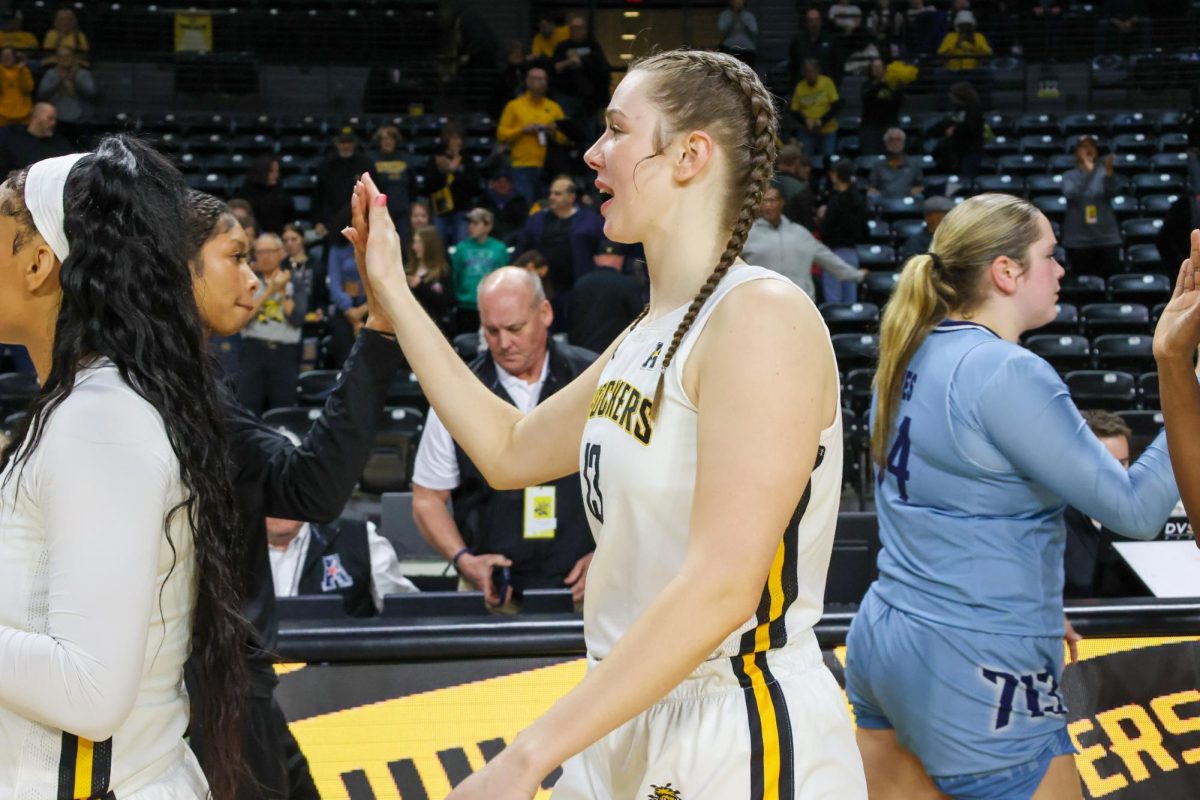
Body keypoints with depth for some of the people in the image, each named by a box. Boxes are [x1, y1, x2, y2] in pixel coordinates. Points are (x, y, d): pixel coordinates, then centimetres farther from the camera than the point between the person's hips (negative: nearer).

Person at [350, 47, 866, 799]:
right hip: (631, 732, 8)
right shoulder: (649, 337, 9)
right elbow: (511, 450, 20)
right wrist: (391, 290, 18)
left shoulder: (763, 315, -18)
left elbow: (720, 588, -24)